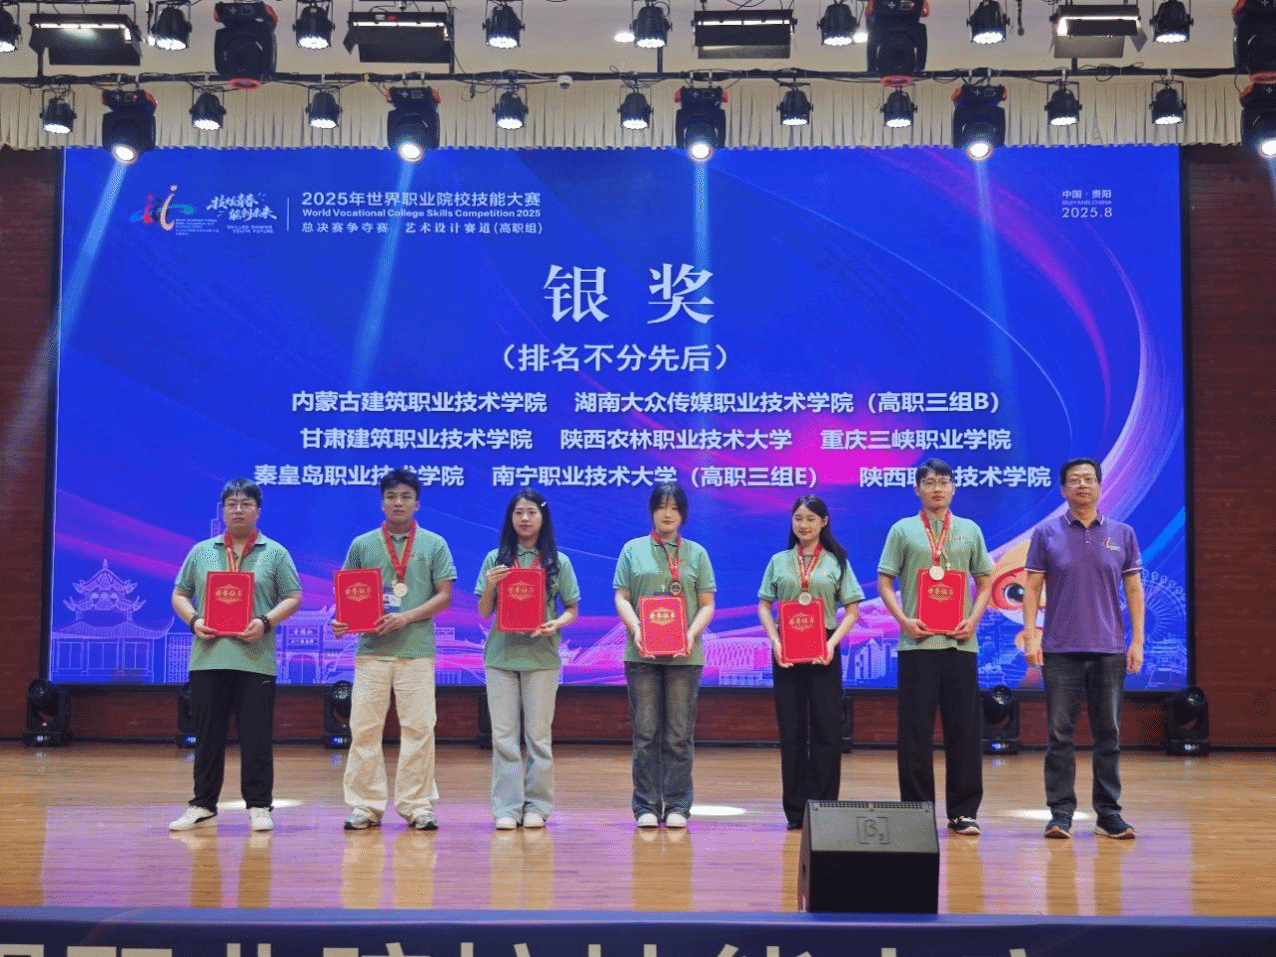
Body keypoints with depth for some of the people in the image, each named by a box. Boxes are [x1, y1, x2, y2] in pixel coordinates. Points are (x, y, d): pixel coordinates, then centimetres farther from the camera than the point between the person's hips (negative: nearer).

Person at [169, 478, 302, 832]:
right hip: (208, 657, 2)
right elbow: (180, 595, 14)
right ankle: (203, 806, 17)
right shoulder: (202, 552, 13)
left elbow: (293, 598, 3)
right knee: (208, 736, 7)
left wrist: (267, 621, -13)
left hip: (255, 660, -2)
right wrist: (193, 620, -5)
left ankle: (259, 807, 9)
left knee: (256, 737, 0)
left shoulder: (274, 553, 7)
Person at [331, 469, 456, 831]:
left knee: (418, 728, 0)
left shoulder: (434, 545, 6)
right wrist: (343, 621, -8)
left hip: (417, 650, -1)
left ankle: (416, 805, 8)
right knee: (364, 728, 0)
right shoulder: (362, 545, 10)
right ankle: (365, 805, 8)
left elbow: (444, 595, 1)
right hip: (371, 649, 1)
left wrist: (407, 617, -13)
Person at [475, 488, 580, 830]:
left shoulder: (558, 562, 4)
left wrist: (557, 624, -14)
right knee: (504, 735, 1)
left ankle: (536, 806, 10)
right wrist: (489, 586, -13)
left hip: (542, 657, -1)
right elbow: (484, 613, 6)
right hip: (501, 655, 1)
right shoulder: (496, 559, 6)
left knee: (539, 734, 3)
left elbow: (572, 610, 7)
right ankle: (507, 808, 4)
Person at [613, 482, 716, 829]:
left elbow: (707, 604, 8)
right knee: (645, 732, 1)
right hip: (642, 654, 0)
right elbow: (621, 597, 4)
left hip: (684, 655, 1)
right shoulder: (633, 550, 9)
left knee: (680, 734, 2)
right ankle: (646, 806, 6)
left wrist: (692, 632, -10)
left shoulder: (696, 553, 11)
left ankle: (677, 806, 7)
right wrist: (636, 628, -13)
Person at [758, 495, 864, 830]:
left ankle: (824, 806, 6)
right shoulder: (779, 561, 10)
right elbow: (764, 606, 8)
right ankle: (795, 809, 8)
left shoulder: (837, 562, 7)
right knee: (791, 730, 2)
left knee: (827, 729, -2)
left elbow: (852, 609, 3)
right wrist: (774, 641, -7)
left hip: (823, 651, -1)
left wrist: (833, 642, -11)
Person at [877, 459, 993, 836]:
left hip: (960, 642, 2)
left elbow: (985, 583, 13)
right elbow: (884, 582, 4)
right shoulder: (902, 530, 6)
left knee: (963, 728, 3)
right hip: (917, 642, -2)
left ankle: (963, 812, 10)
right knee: (915, 730, 0)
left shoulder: (970, 531, 12)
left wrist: (973, 619, -3)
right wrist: (903, 619, -10)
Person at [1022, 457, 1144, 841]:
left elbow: (1133, 589, 7)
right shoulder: (1046, 533, 3)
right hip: (1060, 649, -1)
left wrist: (1137, 640, 0)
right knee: (1060, 735, 0)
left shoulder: (1122, 534, 7)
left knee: (1108, 734, 6)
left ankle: (1108, 813, 14)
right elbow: (1032, 588, 2)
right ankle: (1061, 813, 6)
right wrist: (1031, 635, -7)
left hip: (1109, 650, 1)